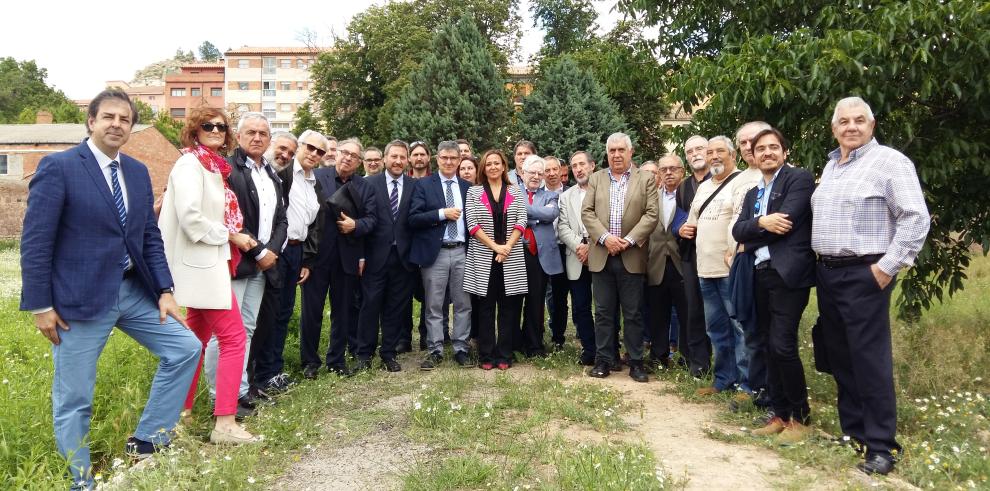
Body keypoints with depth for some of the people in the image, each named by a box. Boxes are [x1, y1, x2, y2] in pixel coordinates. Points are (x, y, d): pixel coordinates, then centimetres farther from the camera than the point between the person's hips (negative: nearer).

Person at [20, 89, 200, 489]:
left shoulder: (138, 172, 9)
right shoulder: (58, 166, -10)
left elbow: (151, 237, 11)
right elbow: (35, 241, -11)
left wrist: (165, 290, 3)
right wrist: (40, 305, -13)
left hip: (134, 290, 6)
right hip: (81, 297, -6)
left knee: (186, 349, 4)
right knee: (73, 399, 6)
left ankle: (147, 440, 17)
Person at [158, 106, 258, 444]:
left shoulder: (213, 166, 15)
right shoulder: (190, 164, -11)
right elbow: (191, 218, -21)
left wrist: (234, 237, 8)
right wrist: (232, 236, -13)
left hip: (206, 264, 10)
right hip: (202, 264, -10)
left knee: (197, 339, 15)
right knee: (234, 338, -9)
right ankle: (224, 423, -4)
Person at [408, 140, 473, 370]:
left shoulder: (468, 187, 11)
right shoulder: (423, 185, 2)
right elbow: (413, 219, -7)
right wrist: (442, 214, -16)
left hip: (462, 252, 3)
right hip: (435, 252, -2)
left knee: (463, 304, 6)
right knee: (433, 306, 4)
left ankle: (460, 348, 18)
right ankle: (435, 350, 15)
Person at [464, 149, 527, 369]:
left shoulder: (515, 192, 10)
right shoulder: (474, 192, 5)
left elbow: (521, 221, 1)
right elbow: (472, 224, -4)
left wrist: (507, 247, -12)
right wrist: (495, 246, -12)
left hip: (511, 259, 1)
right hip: (483, 258, -1)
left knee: (509, 308, 3)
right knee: (485, 308, 3)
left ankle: (504, 355, 12)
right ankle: (486, 356, 11)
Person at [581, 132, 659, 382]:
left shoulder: (646, 179, 5)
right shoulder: (596, 178, 11)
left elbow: (651, 215, -3)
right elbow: (587, 212, 2)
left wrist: (629, 240, -13)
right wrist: (605, 237, -12)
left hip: (631, 256, -2)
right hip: (602, 256, 2)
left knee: (633, 313, 4)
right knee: (603, 312, 7)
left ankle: (636, 362, 14)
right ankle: (603, 360, 16)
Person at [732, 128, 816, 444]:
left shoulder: (799, 179, -1)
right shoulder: (752, 193, 20)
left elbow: (786, 220, -15)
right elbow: (738, 230, 6)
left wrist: (753, 237, -2)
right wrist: (762, 223, -13)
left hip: (788, 272, -7)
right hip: (761, 275, 7)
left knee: (782, 345, -11)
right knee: (768, 347, 9)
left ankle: (800, 418, 4)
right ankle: (780, 415, 20)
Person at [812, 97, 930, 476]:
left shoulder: (889, 161, -7)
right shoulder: (830, 166, 16)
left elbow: (916, 218, -13)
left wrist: (889, 266, -16)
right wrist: (820, 264, 15)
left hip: (864, 275, -7)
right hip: (826, 273, 8)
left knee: (869, 358, -6)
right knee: (839, 356, 12)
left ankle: (881, 445, 5)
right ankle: (852, 429, 24)